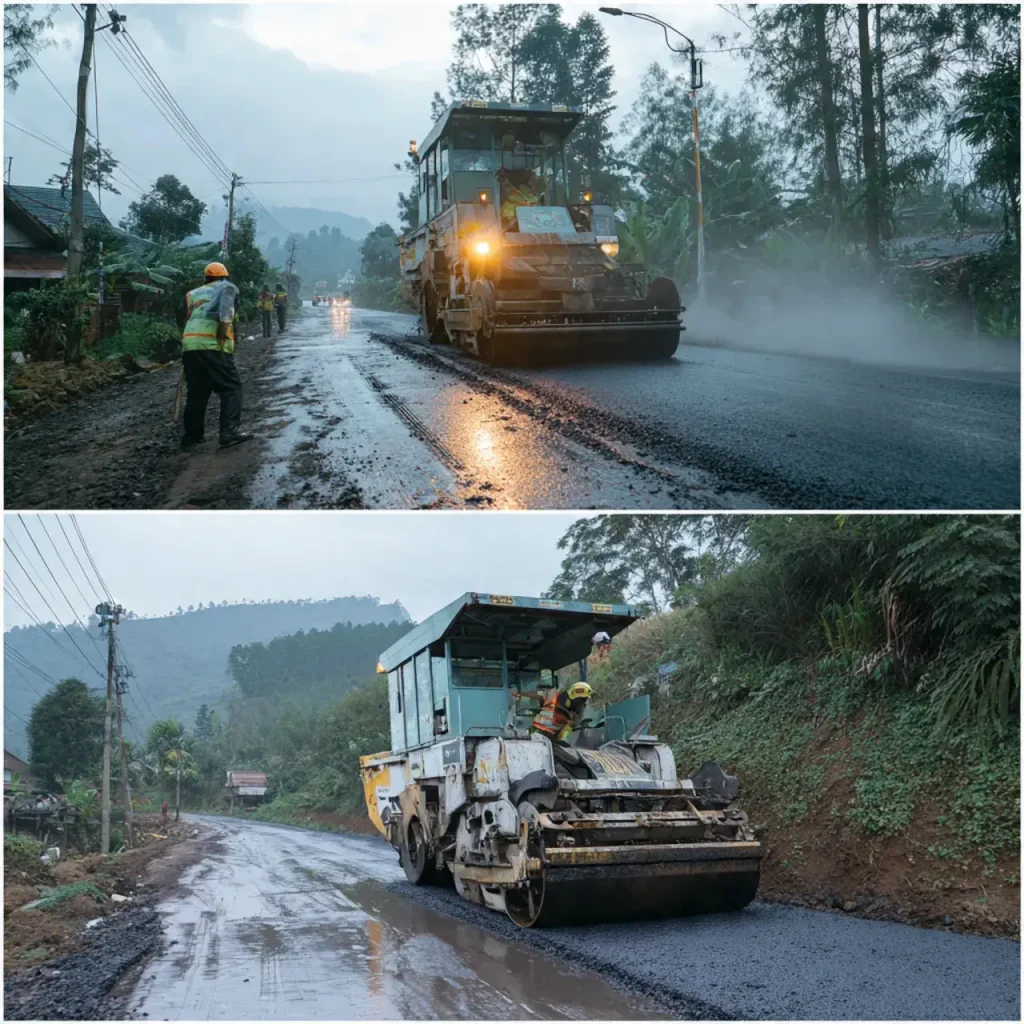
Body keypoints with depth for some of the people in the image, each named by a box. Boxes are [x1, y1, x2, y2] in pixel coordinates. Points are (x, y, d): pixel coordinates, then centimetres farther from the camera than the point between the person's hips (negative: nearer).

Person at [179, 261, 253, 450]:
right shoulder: (227, 287, 16)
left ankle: (191, 437, 15)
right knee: (231, 387, 1)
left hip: (189, 346, 5)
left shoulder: (192, 294, 30)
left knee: (196, 392, 13)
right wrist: (224, 322, -18)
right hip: (213, 345, -5)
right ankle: (230, 432, -12)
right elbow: (225, 297, -9)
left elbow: (186, 320, 24)